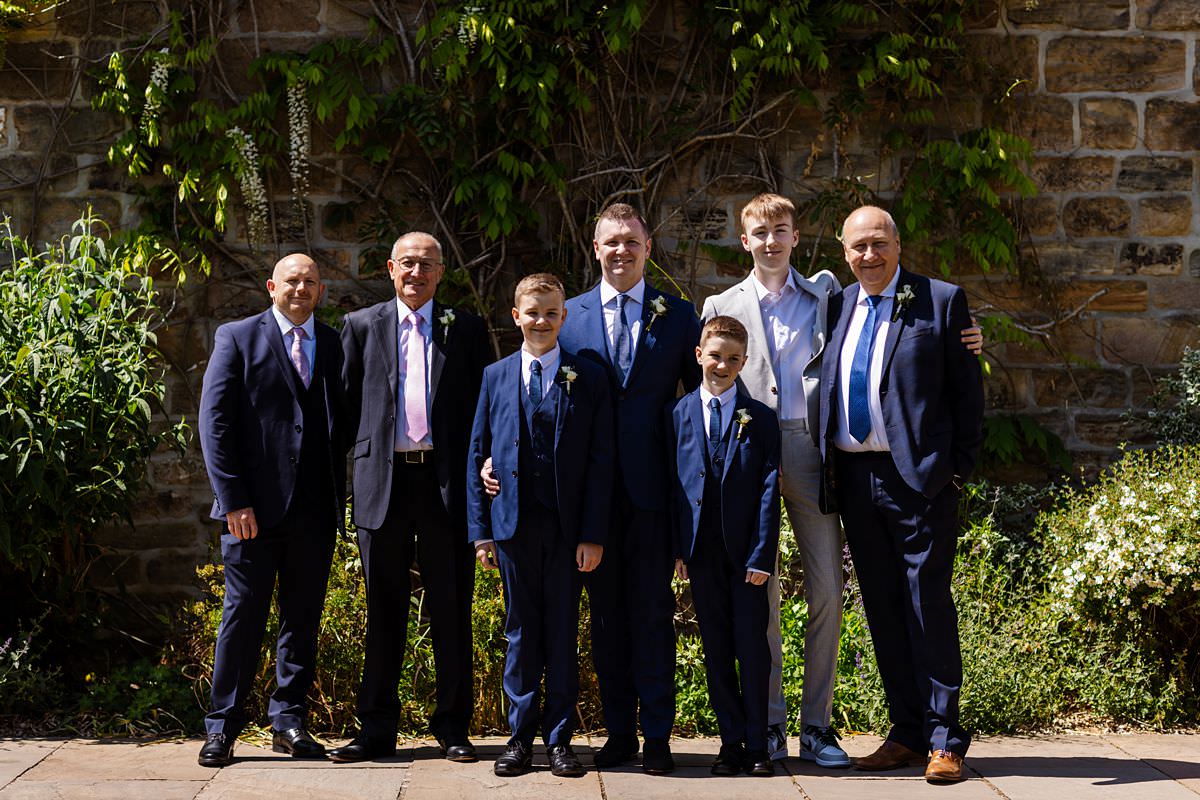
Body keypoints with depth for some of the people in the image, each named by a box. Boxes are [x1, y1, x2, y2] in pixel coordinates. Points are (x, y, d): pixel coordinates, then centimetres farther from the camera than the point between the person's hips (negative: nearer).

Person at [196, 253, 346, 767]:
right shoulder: (237, 338, 3)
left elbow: (343, 422, 12)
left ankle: (289, 722, 18)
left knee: (303, 619, 8)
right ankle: (222, 728, 9)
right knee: (244, 615, -1)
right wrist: (234, 500, -11)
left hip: (315, 511, 3)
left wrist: (339, 499, 2)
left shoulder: (336, 344, 13)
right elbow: (214, 422, -3)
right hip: (254, 507, -3)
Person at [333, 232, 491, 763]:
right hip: (383, 481, 1)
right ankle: (376, 730, 14)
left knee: (451, 610, 3)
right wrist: (362, 453, 3)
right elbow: (349, 402, 11)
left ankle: (452, 727, 13)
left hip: (446, 482, -1)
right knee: (383, 612, 7)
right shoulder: (362, 326, 10)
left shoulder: (466, 329, 8)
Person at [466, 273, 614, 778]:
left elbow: (600, 460, 0)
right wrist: (481, 529, 2)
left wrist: (593, 534, -7)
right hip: (514, 523, 1)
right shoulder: (495, 377, 8)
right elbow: (477, 456, 9)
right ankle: (520, 737, 16)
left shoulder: (589, 378, 3)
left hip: (567, 527, -1)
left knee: (563, 633, 5)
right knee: (521, 632, 7)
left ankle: (559, 739, 14)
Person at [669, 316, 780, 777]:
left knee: (752, 648, 1)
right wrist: (677, 547, -2)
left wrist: (762, 554, -10)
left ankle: (757, 745, 10)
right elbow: (672, 484, 6)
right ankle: (731, 742, 15)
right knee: (716, 649, 7)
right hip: (701, 550, 2)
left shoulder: (760, 419, 2)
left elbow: (770, 490, -2)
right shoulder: (679, 415, 7)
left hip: (746, 550, -2)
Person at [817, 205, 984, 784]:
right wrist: (829, 467, 8)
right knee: (882, 607, 9)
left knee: (928, 605, -3)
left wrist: (960, 467, -7)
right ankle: (907, 733, 19)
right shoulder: (838, 306, 12)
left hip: (919, 476, -5)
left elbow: (967, 390, -2)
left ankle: (944, 740, 5)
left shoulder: (941, 301, -1)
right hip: (854, 476, 5)